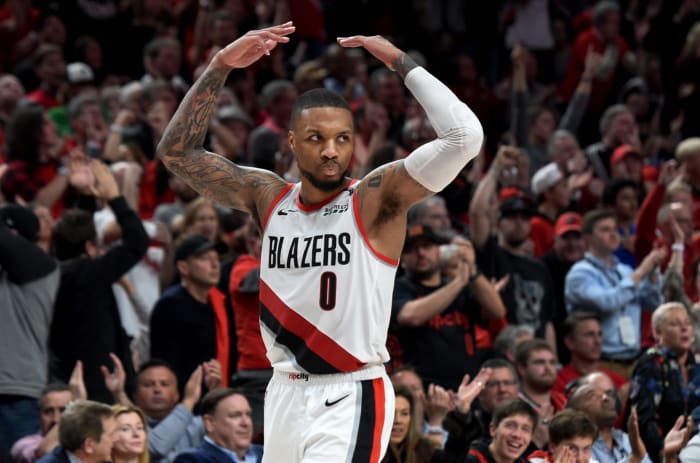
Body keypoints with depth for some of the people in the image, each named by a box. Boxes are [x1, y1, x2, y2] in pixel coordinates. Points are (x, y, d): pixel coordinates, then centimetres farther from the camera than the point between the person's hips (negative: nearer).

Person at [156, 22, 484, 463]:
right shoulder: (268, 197, 6)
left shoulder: (376, 199, -8)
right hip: (286, 393, 6)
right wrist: (220, 67, -3)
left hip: (350, 398, -6)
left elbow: (464, 138, -20)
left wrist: (401, 62, -15)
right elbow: (178, 150, 6)